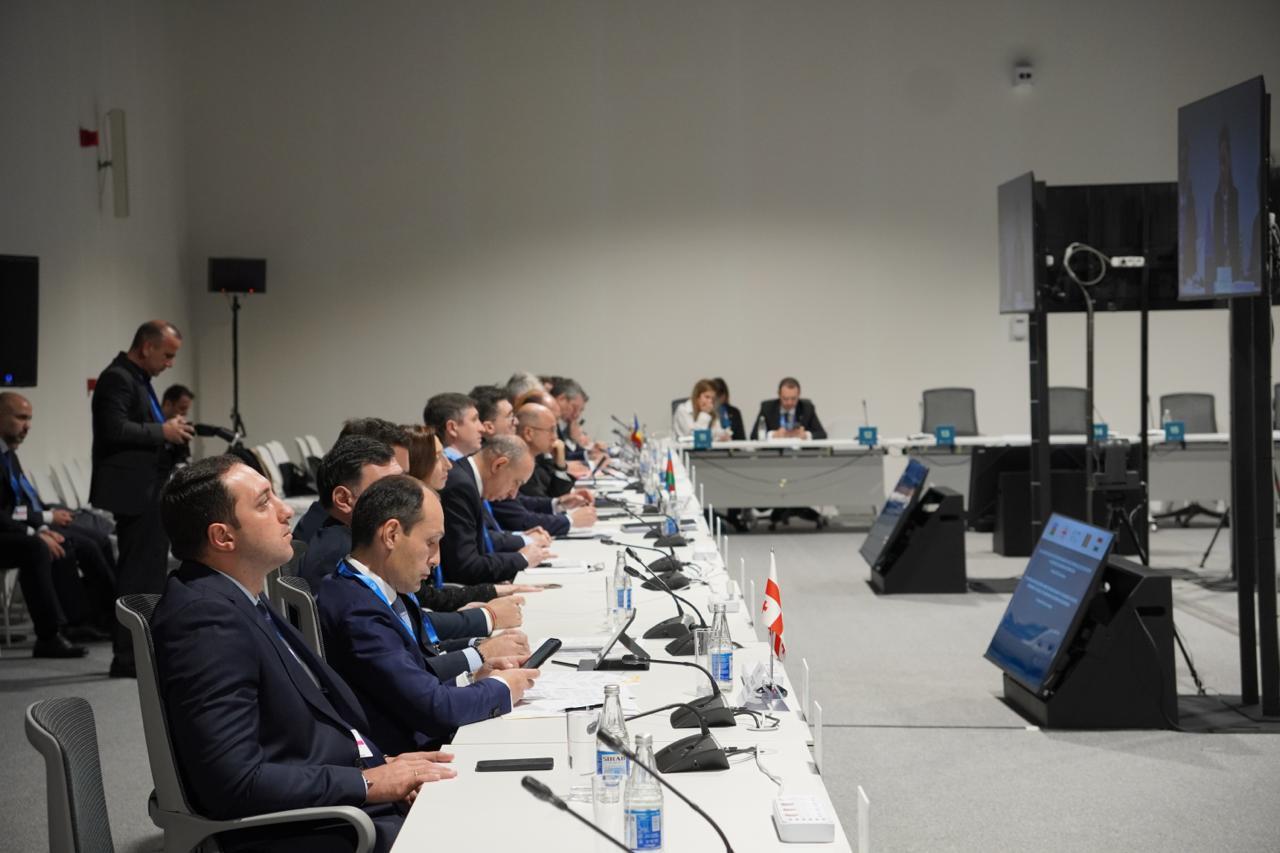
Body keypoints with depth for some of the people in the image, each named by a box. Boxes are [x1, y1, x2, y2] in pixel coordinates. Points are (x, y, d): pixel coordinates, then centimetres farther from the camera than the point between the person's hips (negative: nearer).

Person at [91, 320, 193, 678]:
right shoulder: (117, 379, -13)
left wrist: (172, 432, 11)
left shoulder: (137, 379, 20)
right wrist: (163, 431, -16)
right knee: (139, 571, -8)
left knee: (150, 568, 13)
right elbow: (114, 430, -24)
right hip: (134, 491, -11)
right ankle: (128, 658, -5)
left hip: (148, 491, 11)